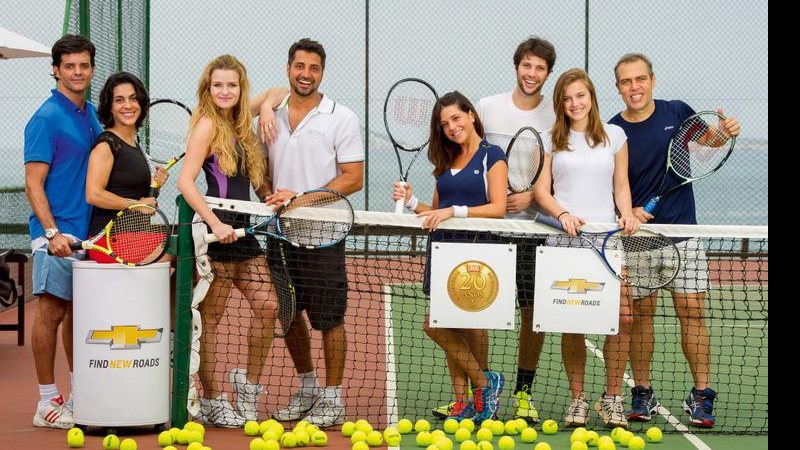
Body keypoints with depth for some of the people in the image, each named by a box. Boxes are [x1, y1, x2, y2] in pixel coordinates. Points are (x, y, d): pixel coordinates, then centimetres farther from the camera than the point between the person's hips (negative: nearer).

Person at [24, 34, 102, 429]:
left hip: (88, 233, 8)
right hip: (57, 236, -8)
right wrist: (52, 232, -23)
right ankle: (48, 403, 2)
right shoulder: (46, 118, -10)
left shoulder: (91, 115, 13)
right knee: (52, 311, -4)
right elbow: (34, 183, -14)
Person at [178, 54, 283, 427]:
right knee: (209, 319, 0)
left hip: (241, 230, 8)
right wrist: (216, 224, -26)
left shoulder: (239, 124, 12)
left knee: (267, 306, 3)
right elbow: (185, 182, -17)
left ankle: (249, 383, 18)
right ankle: (212, 403, 7)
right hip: (214, 231, -8)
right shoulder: (207, 124, -9)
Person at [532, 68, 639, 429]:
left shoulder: (615, 135, 12)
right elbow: (541, 189, 5)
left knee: (622, 317, -11)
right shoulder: (550, 140, 9)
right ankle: (577, 399, 10)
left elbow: (621, 185, 14)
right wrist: (562, 214, -12)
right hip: (565, 237, -1)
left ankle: (612, 398, 3)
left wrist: (626, 213, -4)